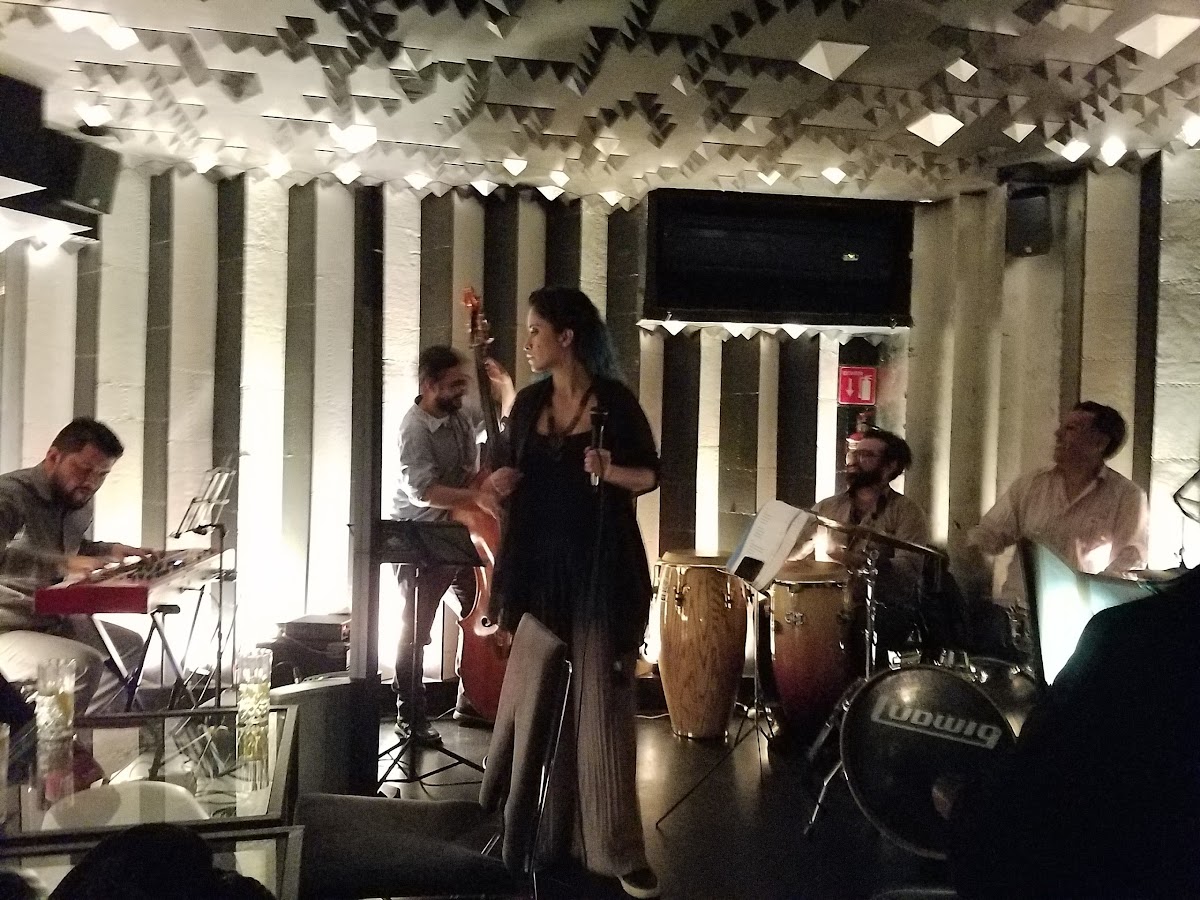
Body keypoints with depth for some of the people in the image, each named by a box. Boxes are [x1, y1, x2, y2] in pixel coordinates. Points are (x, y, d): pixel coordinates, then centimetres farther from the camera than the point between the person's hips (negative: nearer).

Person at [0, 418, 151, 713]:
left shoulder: (79, 504, 9)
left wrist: (112, 551, 13)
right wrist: (63, 564, -44)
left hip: (51, 621, 10)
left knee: (130, 644, 17)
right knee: (84, 664, -29)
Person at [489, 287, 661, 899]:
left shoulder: (616, 400, -5)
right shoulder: (529, 402, 7)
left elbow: (651, 476, -1)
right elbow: (507, 471, 17)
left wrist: (612, 471, -20)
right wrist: (501, 480, -5)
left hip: (601, 570, -4)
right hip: (539, 567, 5)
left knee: (600, 704, -3)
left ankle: (618, 851, 6)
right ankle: (546, 833, 24)